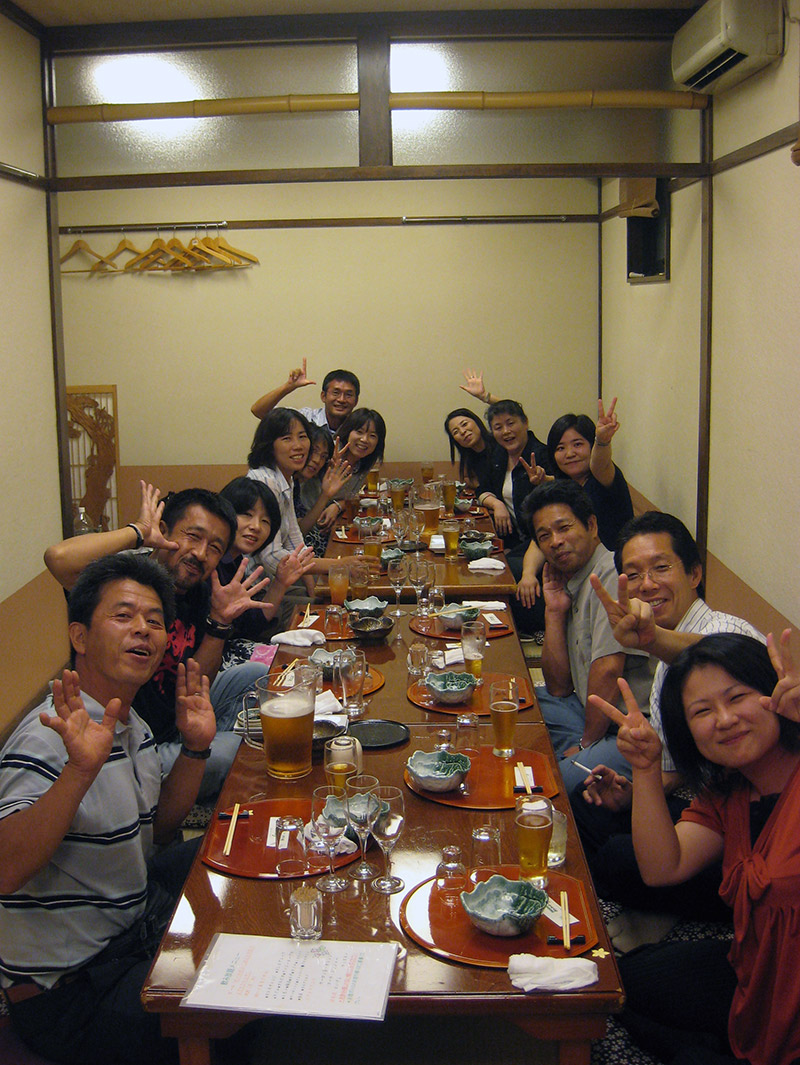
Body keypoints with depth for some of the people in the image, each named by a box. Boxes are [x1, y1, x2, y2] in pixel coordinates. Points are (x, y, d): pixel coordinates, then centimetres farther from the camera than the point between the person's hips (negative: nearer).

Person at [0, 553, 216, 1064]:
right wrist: (81, 769, -48)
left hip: (131, 918, 10)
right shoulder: (48, 740, -26)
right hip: (66, 992, -9)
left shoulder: (132, 725, 4)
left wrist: (194, 748, 3)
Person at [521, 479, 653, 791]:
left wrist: (586, 744, -8)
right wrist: (554, 611, 3)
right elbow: (559, 688, 11)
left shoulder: (614, 575, -16)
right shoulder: (570, 584, 13)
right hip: (596, 714, 10)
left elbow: (608, 670, -21)